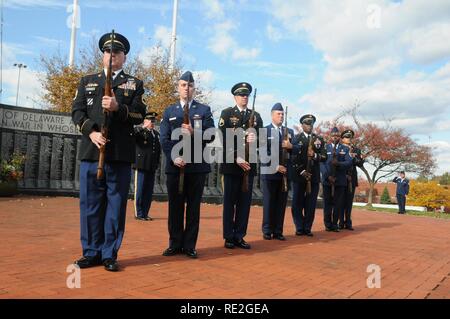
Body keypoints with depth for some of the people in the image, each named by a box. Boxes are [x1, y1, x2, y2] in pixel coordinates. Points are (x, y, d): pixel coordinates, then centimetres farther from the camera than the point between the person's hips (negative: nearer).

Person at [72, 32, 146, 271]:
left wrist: (118, 107, -16)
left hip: (121, 153, -1)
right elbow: (77, 111, 7)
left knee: (116, 204, 1)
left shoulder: (134, 84, 14)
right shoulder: (87, 81, 19)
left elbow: (139, 115, 2)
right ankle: (91, 252, 16)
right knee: (90, 203, 4)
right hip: (91, 150, 2)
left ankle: (109, 254, 12)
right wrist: (91, 132, -10)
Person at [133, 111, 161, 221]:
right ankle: (138, 214, 9)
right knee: (140, 191, 0)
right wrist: (143, 127, -23)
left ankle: (145, 213, 18)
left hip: (152, 167, 6)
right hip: (141, 166, -6)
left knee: (149, 192, 9)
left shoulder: (156, 133, 18)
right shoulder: (139, 130, 0)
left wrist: (157, 163, 14)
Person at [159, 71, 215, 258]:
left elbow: (211, 136, -1)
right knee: (175, 206, 5)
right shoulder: (169, 112, 14)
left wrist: (194, 133, -20)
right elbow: (164, 139, 4)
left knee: (194, 207, 4)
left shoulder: (204, 110, 9)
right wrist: (173, 157, -12)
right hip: (174, 165, 1)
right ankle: (175, 244, 17)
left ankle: (189, 245, 13)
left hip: (197, 166, -1)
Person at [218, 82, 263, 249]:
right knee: (230, 201, 2)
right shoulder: (227, 113, 4)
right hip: (231, 163, -3)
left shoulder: (256, 116, 15)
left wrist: (255, 138, -17)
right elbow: (224, 138, -6)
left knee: (245, 201, 5)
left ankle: (239, 236, 13)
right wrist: (236, 158, -16)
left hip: (249, 164, 3)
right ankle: (229, 236, 10)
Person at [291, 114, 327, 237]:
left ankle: (308, 228, 13)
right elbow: (293, 157, -5)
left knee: (311, 204, 3)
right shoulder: (296, 138, 4)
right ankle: (299, 228, 11)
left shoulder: (319, 139, 13)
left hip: (314, 176, 2)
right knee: (297, 203, 1)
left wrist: (315, 155, -14)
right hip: (299, 175, -2)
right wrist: (302, 171, -12)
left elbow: (324, 157, 6)